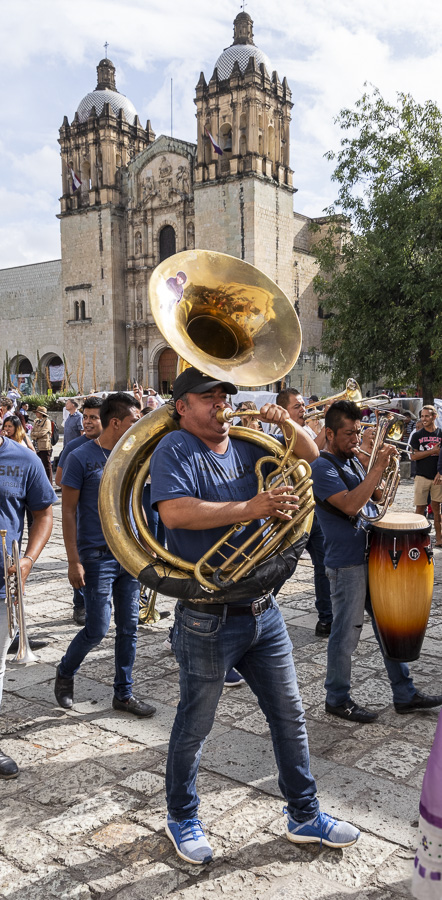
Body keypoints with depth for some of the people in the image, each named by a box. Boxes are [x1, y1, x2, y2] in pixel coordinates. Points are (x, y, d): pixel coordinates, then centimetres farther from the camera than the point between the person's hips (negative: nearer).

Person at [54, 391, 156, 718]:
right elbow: (69, 511, -8)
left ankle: (124, 694, 23)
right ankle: (65, 672, 26)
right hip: (97, 556, -5)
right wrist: (74, 561, -11)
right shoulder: (82, 457, -9)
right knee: (98, 629, -2)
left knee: (129, 627, 9)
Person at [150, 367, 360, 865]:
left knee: (289, 714, 16)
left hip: (262, 609, 6)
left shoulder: (245, 444, 7)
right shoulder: (174, 449, -11)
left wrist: (285, 421, -3)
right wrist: (250, 508, -29)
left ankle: (304, 815, 34)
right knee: (194, 726, 12)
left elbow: (309, 453, 17)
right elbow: (175, 511, -28)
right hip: (209, 619, -6)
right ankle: (182, 817, 35)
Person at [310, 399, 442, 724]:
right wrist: (378, 466, -24)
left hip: (374, 557, 8)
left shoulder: (353, 460, 13)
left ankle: (405, 694, 27)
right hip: (347, 565, -8)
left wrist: (383, 465, 3)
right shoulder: (322, 467, -14)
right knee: (346, 635, 3)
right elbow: (350, 505, -27)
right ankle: (338, 699, 20)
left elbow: (377, 497, 18)